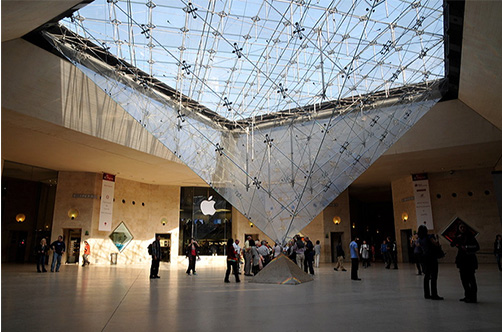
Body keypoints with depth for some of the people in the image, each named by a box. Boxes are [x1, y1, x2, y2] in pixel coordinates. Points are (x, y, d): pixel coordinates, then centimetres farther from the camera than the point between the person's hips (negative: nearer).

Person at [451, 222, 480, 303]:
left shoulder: (470, 236, -4)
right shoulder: (458, 237, 9)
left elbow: (477, 247, -7)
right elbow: (452, 244, -4)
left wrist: (467, 248, -17)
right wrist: (456, 238, -18)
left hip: (470, 259, -5)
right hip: (461, 259, 5)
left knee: (471, 278, -6)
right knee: (464, 278, 10)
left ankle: (473, 297, 0)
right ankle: (467, 295, 20)